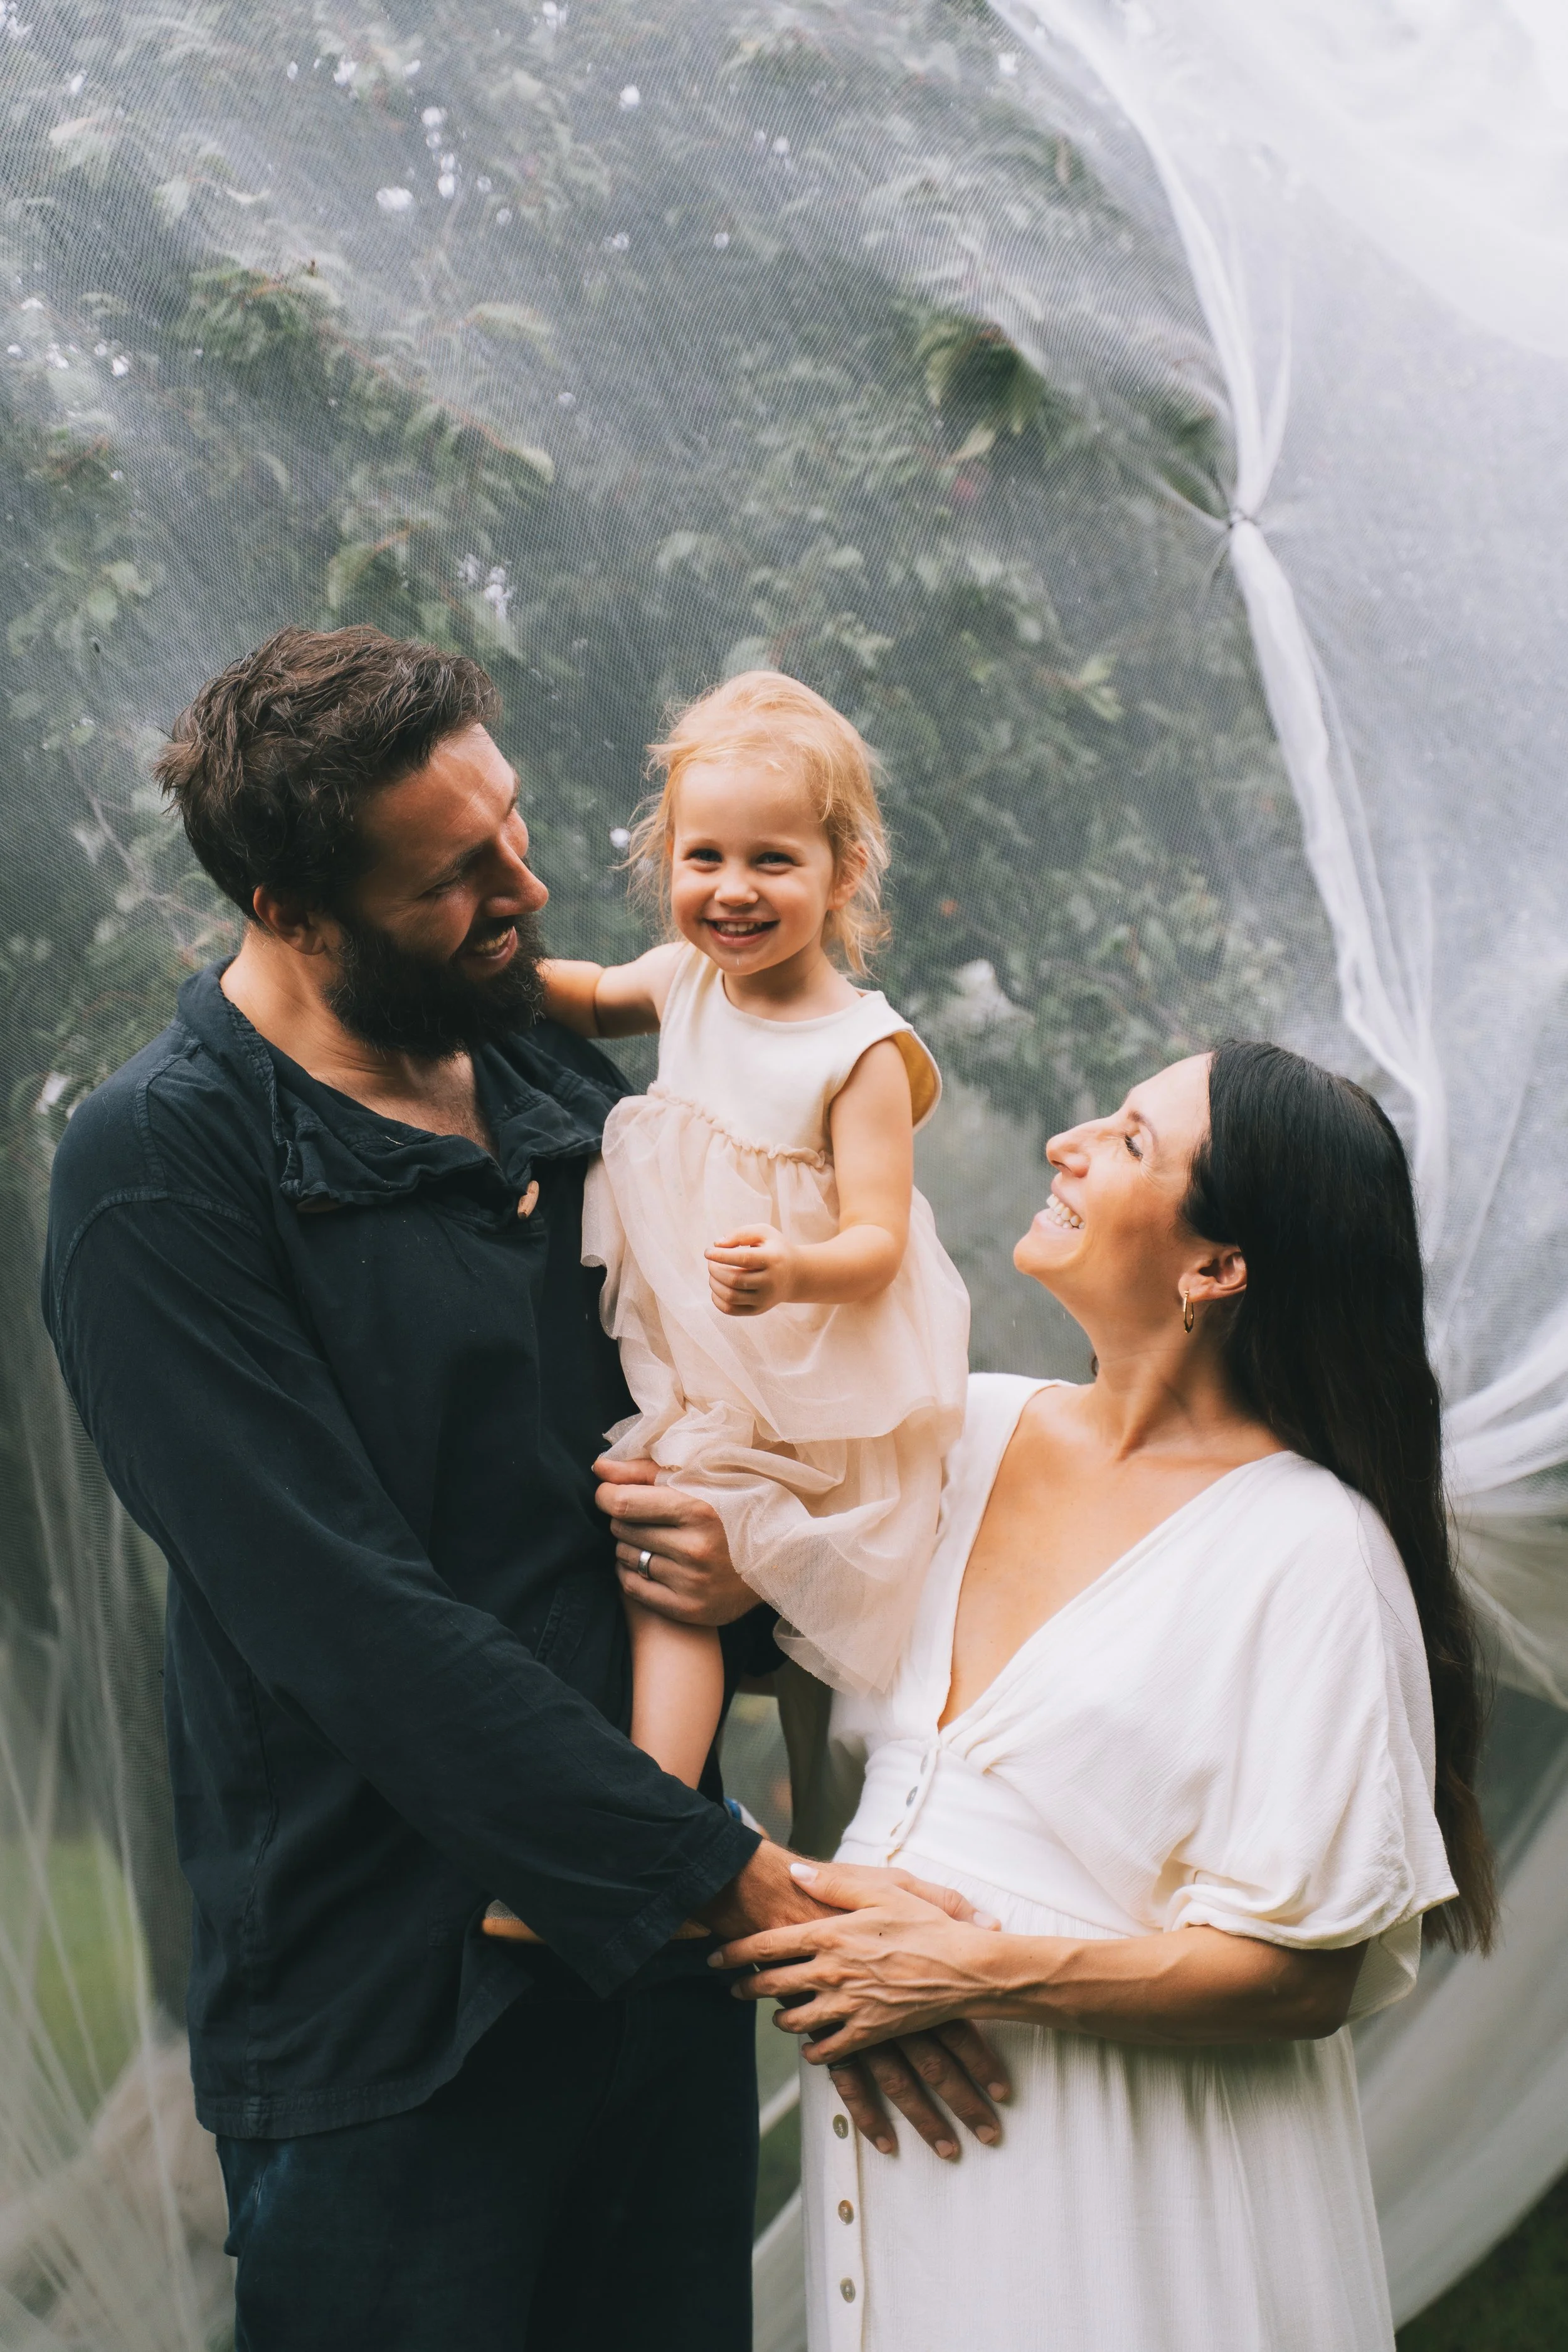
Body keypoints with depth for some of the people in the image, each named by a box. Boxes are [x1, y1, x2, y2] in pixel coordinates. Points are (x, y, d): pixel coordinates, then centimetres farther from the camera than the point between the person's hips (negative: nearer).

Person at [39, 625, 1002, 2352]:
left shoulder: (564, 1092, 7)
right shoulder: (157, 1172, -14)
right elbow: (364, 1630, -21)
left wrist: (753, 1557, -7)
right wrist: (751, 1887, -23)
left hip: (658, 1952, 6)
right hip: (391, 2033, -6)